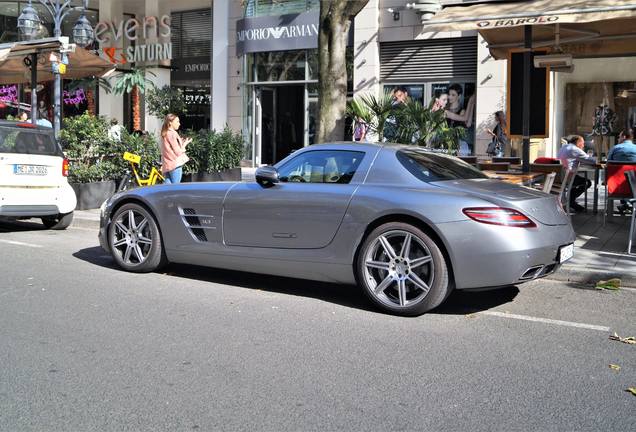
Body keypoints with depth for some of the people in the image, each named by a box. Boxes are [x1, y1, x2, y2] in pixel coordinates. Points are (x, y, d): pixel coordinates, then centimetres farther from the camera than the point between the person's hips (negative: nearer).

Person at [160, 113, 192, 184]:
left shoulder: (165, 134, 16)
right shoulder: (172, 134, -11)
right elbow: (178, 152, -13)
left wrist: (181, 143, 19)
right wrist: (185, 143, 2)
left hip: (166, 166, 8)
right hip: (175, 165, -8)